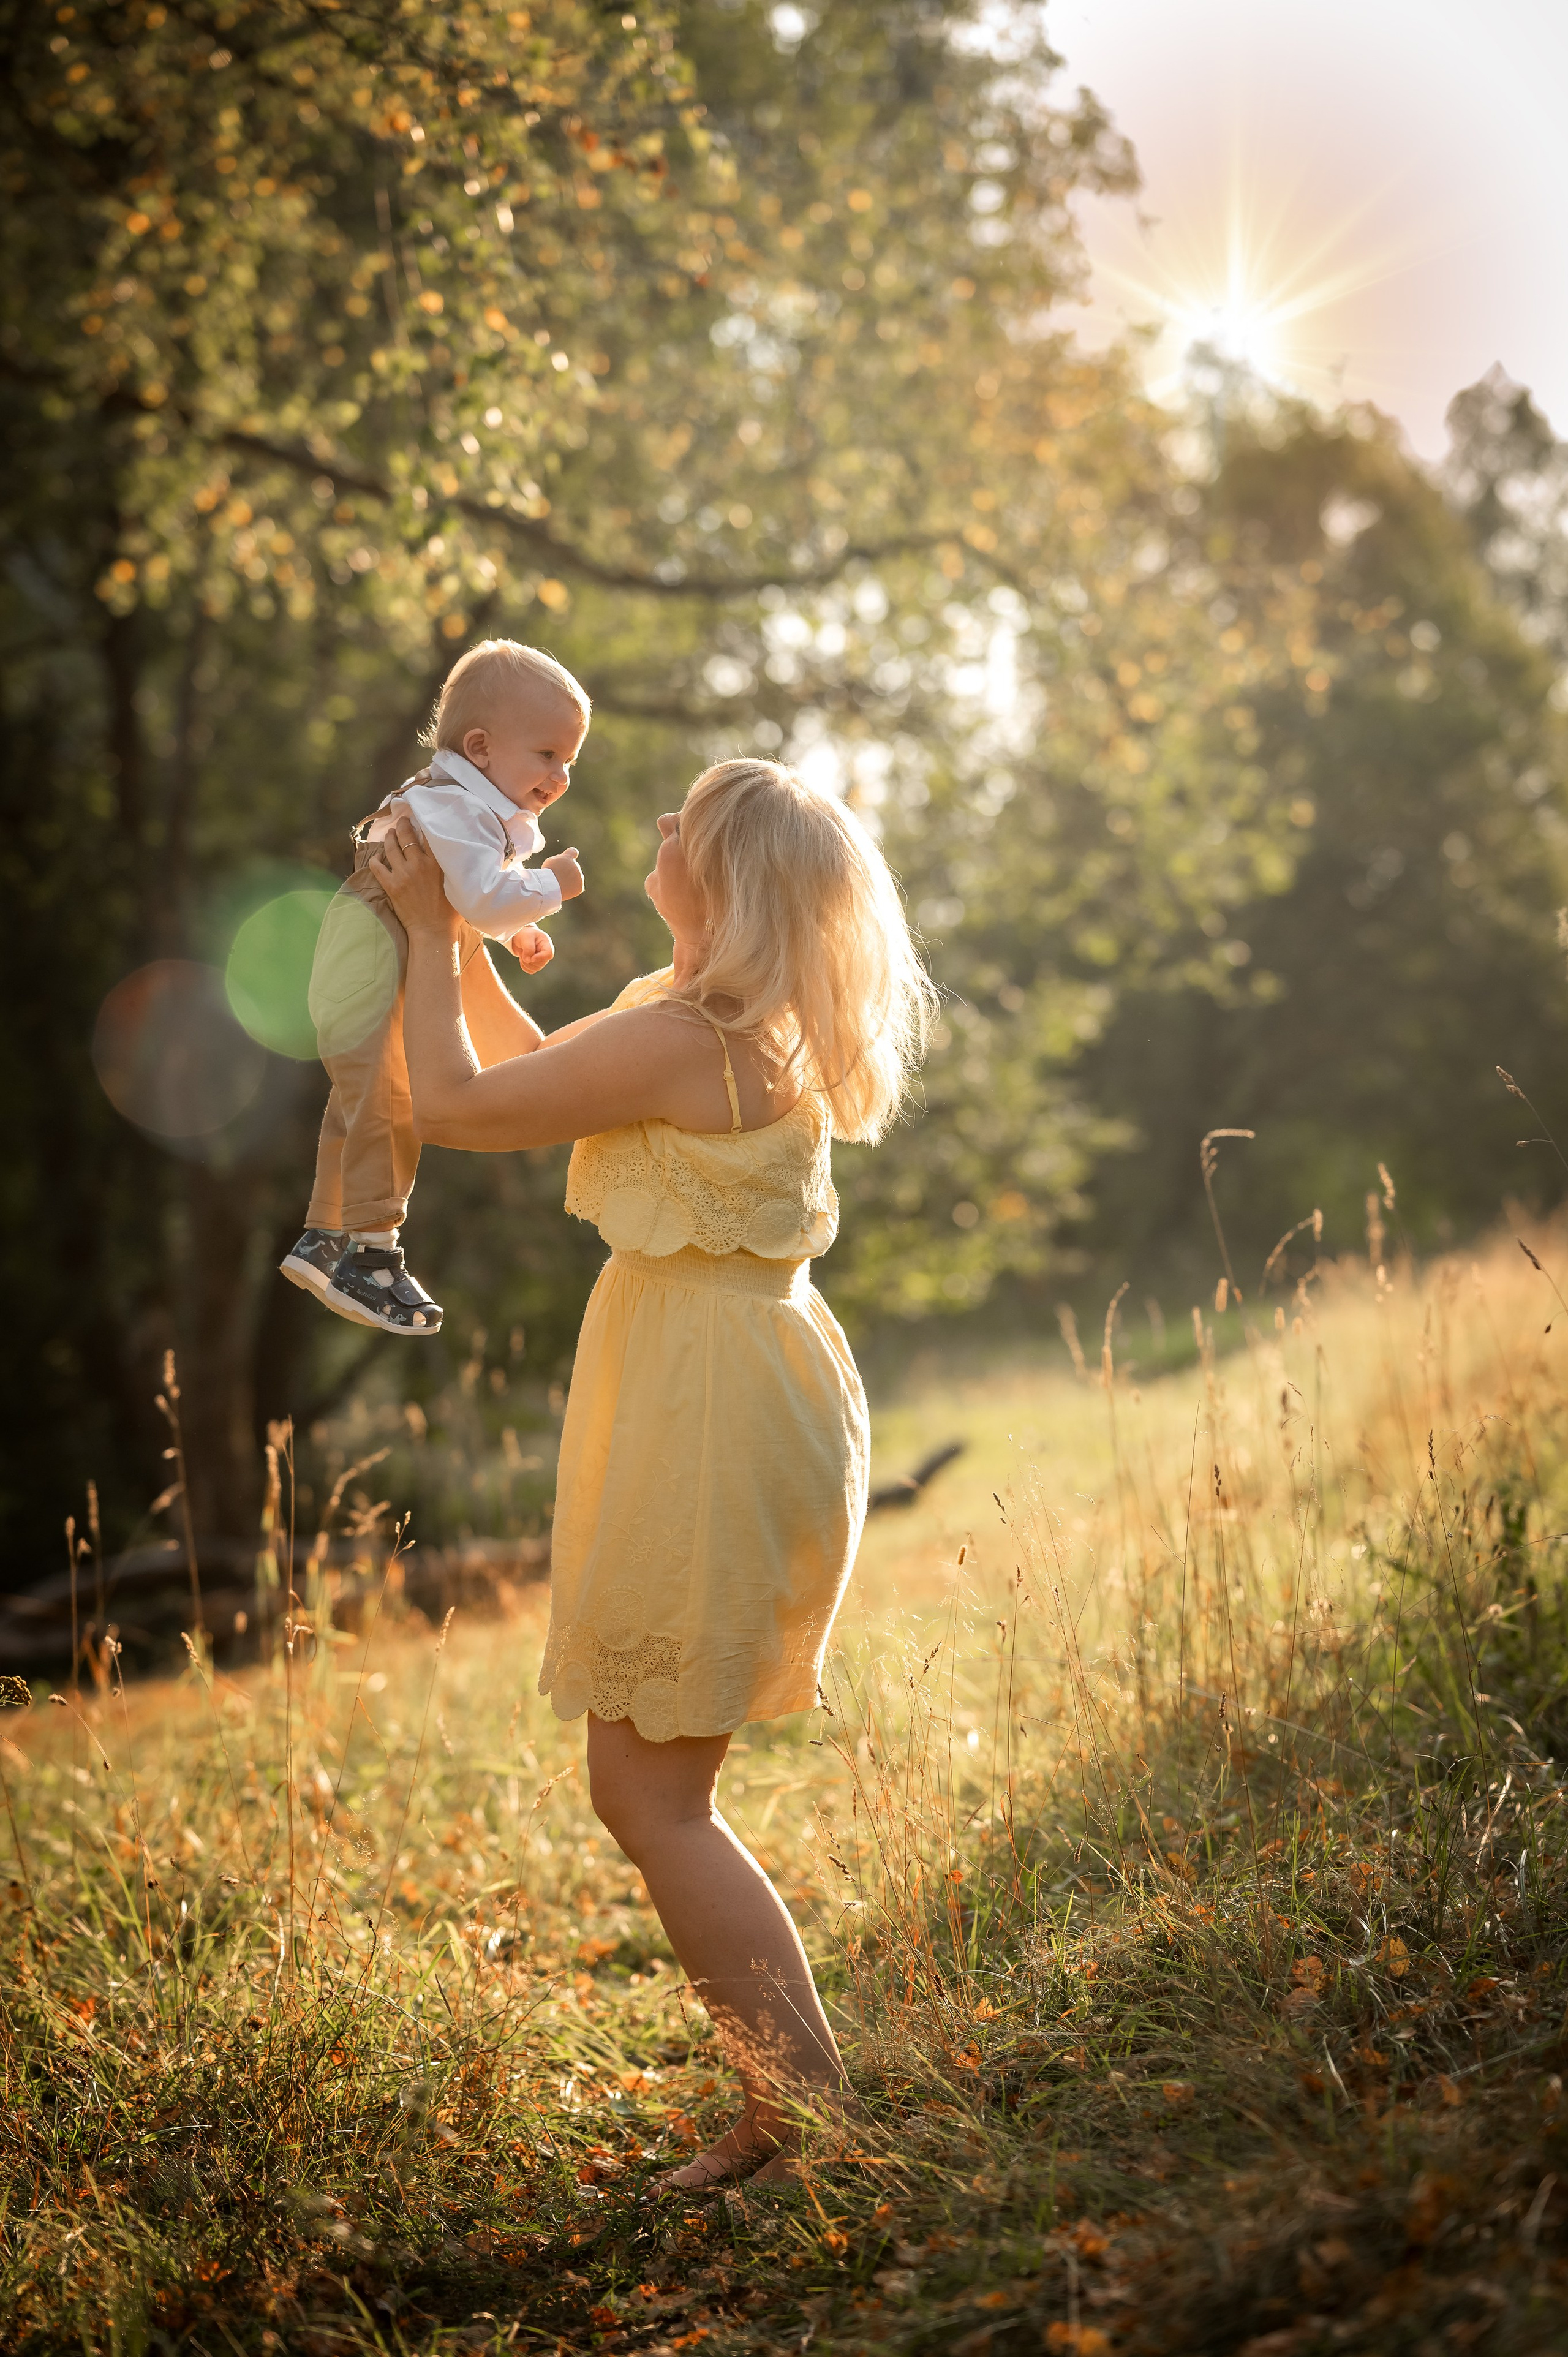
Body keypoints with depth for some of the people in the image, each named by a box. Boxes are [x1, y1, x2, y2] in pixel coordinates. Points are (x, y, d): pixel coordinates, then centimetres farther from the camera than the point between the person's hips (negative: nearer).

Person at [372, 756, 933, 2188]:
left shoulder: (686, 1039, -19)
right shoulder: (745, 1026, 13)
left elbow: (456, 1106, -11)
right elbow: (538, 1072, 25)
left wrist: (432, 931, 1)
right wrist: (455, 932, 22)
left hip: (712, 1418, -10)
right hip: (741, 1405, 10)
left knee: (649, 1793, -4)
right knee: (651, 1787, 15)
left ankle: (814, 2116, 0)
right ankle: (792, 2110, 20)